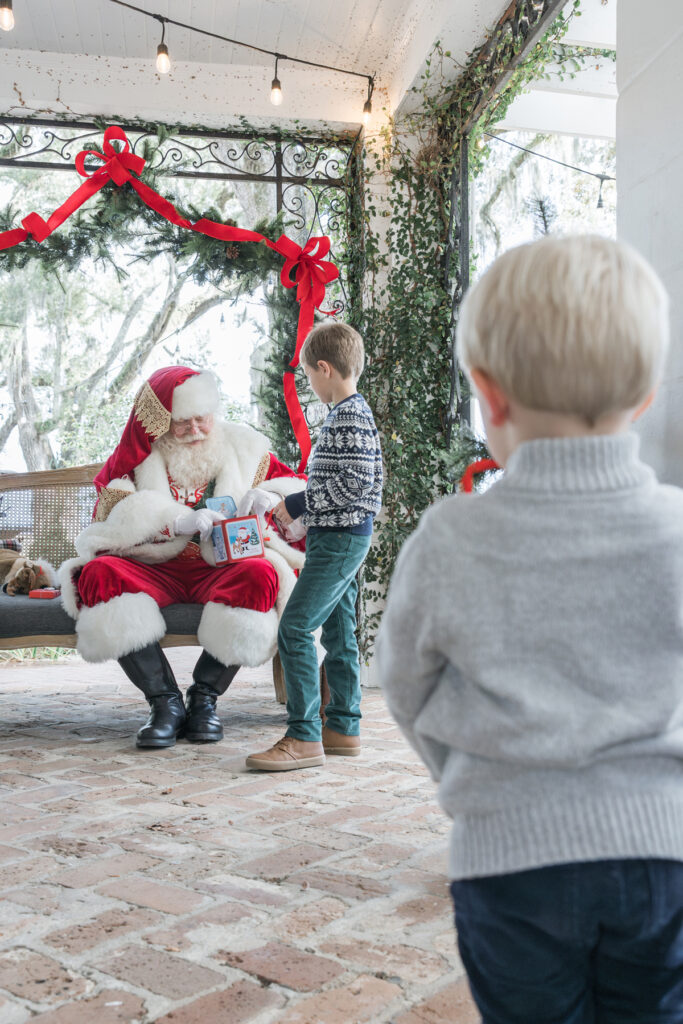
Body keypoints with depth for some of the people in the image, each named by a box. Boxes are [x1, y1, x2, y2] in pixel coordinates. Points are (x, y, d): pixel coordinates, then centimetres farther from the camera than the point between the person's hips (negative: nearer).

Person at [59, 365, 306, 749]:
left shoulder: (242, 445, 10)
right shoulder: (139, 454, 7)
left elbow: (299, 491, 13)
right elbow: (111, 516, -8)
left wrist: (268, 496, -11)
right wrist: (178, 522, -22)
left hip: (221, 569, 0)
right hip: (154, 570, 1)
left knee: (261, 574, -34)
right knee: (99, 574, -29)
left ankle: (204, 697, -17)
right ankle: (165, 700, -22)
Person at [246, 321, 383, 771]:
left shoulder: (349, 417, -15)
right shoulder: (353, 412, 16)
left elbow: (355, 481, -23)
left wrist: (298, 504, -16)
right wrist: (307, 513, 22)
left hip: (341, 538, -11)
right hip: (340, 537, 11)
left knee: (295, 627, -13)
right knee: (337, 630, 13)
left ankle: (304, 737, -11)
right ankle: (344, 727, 21)